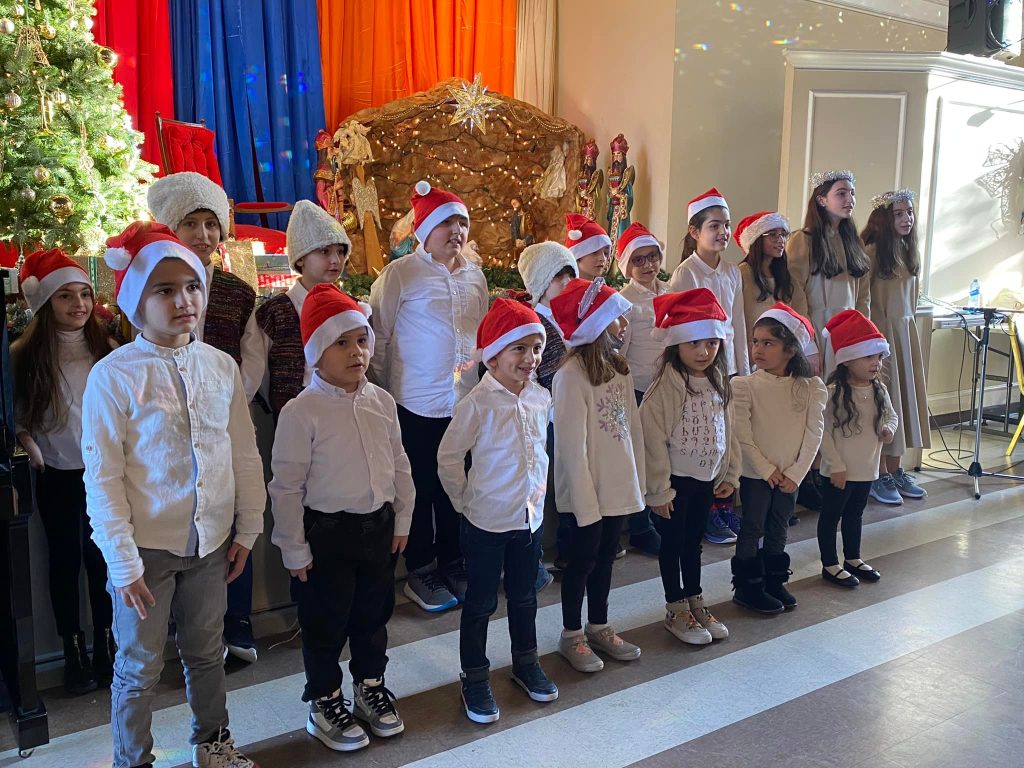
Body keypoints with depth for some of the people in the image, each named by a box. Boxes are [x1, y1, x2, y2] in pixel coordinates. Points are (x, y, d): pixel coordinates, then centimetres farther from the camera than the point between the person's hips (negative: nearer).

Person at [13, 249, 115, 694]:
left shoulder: (107, 352, -4)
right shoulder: (24, 356, -7)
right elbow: (15, 417, 0)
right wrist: (28, 444, -16)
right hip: (56, 475, -1)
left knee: (101, 557, 9)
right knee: (65, 560, 10)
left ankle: (106, 645, 24)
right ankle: (74, 652, 22)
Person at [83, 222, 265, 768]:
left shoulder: (221, 366, -1)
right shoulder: (114, 374, -13)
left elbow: (245, 452, 6)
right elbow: (102, 476, -11)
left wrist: (248, 528, 7)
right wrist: (123, 560, -12)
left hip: (210, 541, 4)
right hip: (146, 547, -3)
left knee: (207, 651, 20)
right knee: (139, 666, 11)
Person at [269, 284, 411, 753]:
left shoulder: (381, 402, 0)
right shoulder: (301, 411, -16)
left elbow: (399, 464, 10)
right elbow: (286, 485, -13)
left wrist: (402, 520, 11)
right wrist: (294, 549, -11)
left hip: (378, 525, 5)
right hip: (326, 532, -5)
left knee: (373, 614, 20)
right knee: (326, 622, 10)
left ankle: (371, 687, 40)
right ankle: (324, 702, 30)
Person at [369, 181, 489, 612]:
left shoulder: (475, 276, 9)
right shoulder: (400, 274, -8)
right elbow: (378, 338, -5)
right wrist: (380, 395, -3)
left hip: (466, 401, 5)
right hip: (417, 403, -5)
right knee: (421, 489, 7)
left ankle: (452, 563, 29)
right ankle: (420, 572, 21)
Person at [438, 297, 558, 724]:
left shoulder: (541, 398, -1)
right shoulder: (478, 404, -19)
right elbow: (448, 457, -11)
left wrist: (538, 489, 11)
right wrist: (467, 502, -4)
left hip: (531, 517, 5)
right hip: (487, 523, -5)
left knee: (524, 596, 21)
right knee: (480, 603, 9)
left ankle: (526, 663, 40)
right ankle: (475, 680, 24)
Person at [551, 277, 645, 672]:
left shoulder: (618, 366, 5)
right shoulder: (572, 374, -19)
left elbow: (632, 426, 7)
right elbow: (572, 444, -18)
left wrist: (637, 479, 4)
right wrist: (585, 500, -17)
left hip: (617, 483, 7)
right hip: (587, 488, -7)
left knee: (606, 555, 18)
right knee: (583, 558, 6)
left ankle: (599, 627, 33)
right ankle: (571, 635, 24)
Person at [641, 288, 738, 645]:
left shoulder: (719, 384, 2)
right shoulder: (664, 387, -20)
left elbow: (728, 430, 10)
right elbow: (654, 440, -20)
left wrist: (730, 474, 9)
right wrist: (659, 490, -17)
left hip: (706, 478, 6)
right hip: (675, 480, -6)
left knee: (694, 541, 19)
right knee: (672, 543, 8)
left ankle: (695, 602, 33)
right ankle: (676, 610, 22)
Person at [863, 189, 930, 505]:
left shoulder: (909, 252, 11)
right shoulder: (872, 251, -11)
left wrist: (907, 326, 15)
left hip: (906, 332, 7)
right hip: (880, 332, -7)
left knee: (903, 397, 9)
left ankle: (895, 470, 18)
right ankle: (879, 476, 5)